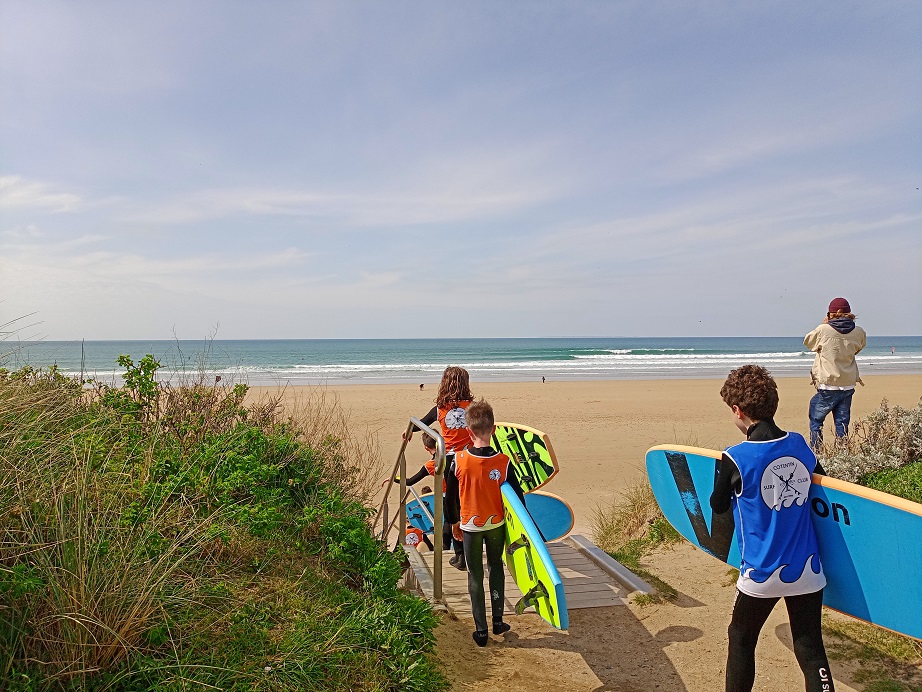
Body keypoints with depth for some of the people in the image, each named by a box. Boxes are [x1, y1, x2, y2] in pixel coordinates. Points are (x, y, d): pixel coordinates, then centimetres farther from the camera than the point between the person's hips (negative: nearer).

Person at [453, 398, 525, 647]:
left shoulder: (458, 460, -18)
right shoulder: (504, 462, -19)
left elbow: (451, 496, -2)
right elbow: (518, 496, -11)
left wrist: (453, 523, 14)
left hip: (470, 526, -1)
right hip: (497, 525, 1)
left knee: (475, 577, 12)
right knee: (496, 569, 22)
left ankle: (481, 631, 19)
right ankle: (498, 622, 28)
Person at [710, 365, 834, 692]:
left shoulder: (734, 458, -16)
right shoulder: (799, 444, -3)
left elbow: (718, 506, 1)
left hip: (761, 573, -4)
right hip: (807, 571, 4)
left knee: (741, 639, 17)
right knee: (810, 647, 12)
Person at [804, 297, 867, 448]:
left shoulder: (823, 330, -12)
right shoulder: (859, 333, 0)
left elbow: (807, 341, 7)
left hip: (827, 386, -4)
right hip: (848, 386, 4)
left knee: (815, 420, 7)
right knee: (842, 423, 11)